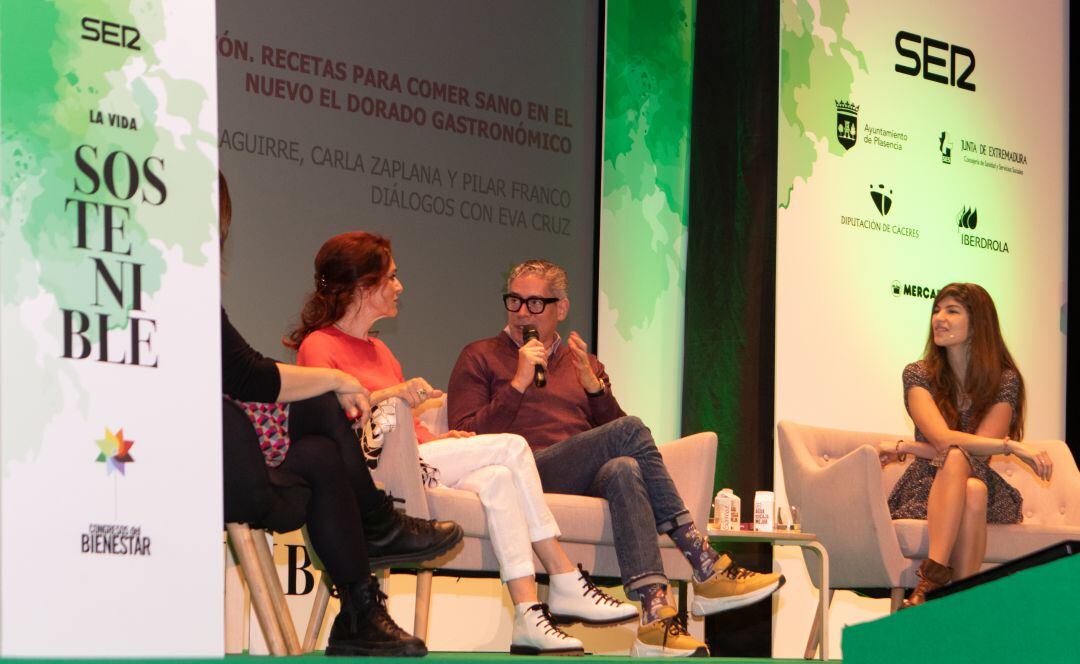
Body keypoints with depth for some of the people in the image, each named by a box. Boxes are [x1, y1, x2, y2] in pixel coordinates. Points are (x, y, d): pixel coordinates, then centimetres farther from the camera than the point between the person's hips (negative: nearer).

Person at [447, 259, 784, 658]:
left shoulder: (581, 362, 29)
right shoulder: (480, 358, 17)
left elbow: (610, 427, 18)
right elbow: (465, 438, 2)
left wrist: (593, 385, 2)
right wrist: (518, 384, -4)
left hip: (587, 482, 4)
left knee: (623, 469, -36)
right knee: (630, 431, -28)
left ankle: (655, 615, -49)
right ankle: (706, 569, -32)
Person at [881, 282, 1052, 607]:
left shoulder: (1005, 381, -1)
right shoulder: (918, 375, 0)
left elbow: (980, 452, -12)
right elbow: (943, 439, -16)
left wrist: (905, 448, -14)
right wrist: (1013, 447, -24)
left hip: (982, 487, 1)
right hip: (927, 489, 0)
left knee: (974, 490, -36)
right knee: (957, 460, -34)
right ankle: (935, 577, -48)